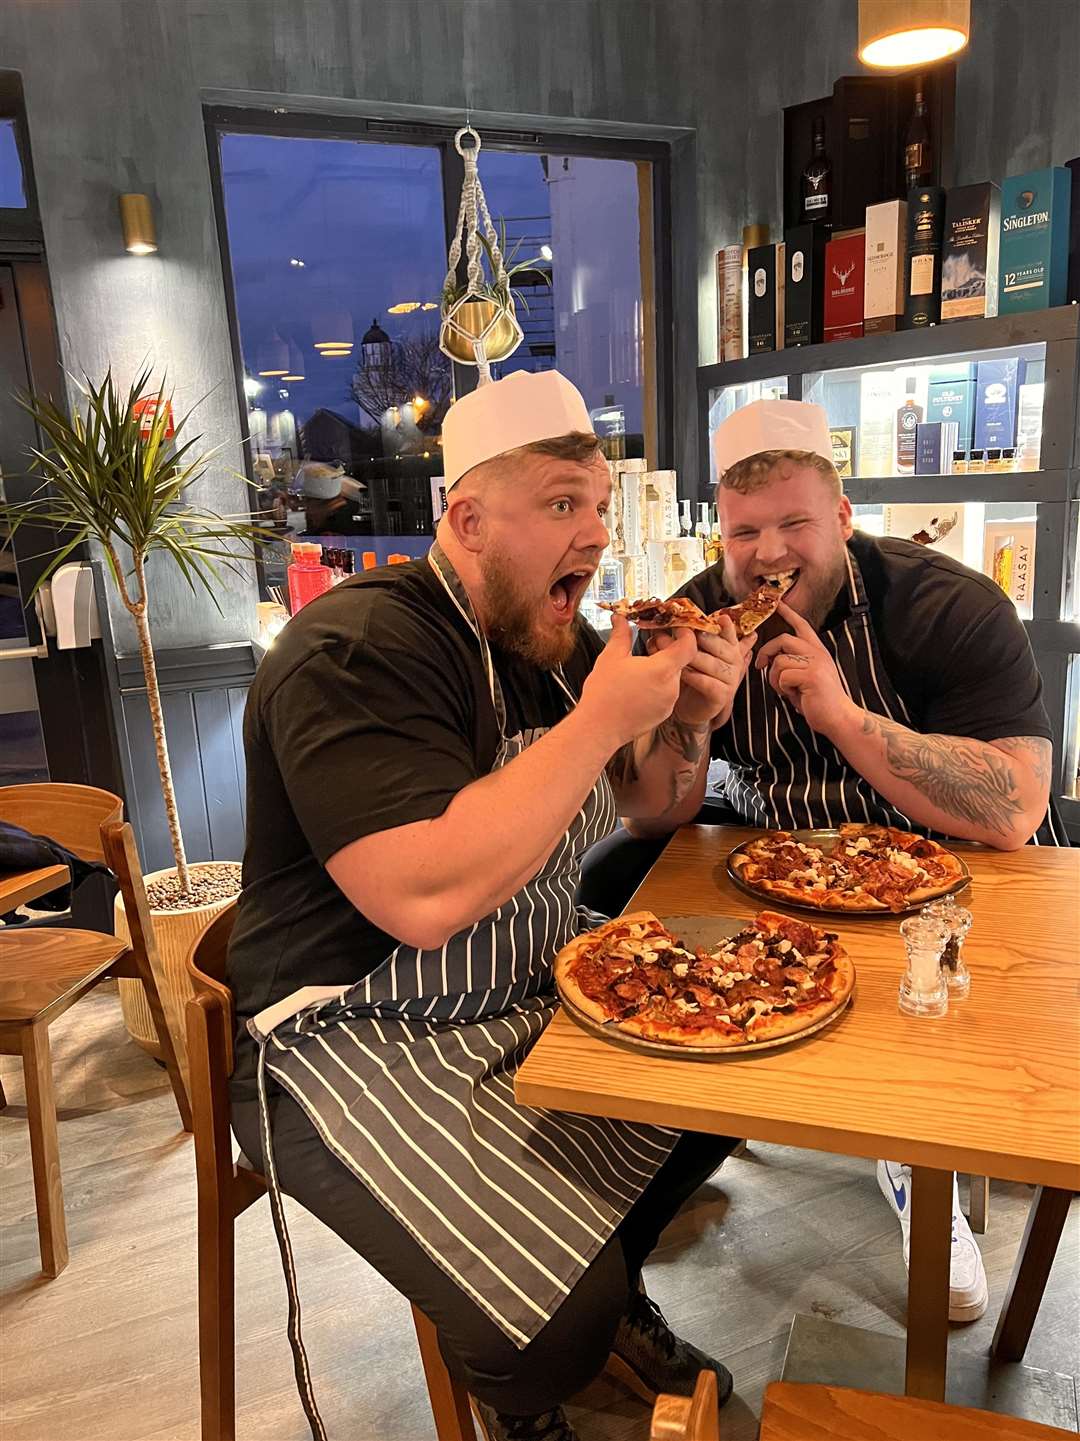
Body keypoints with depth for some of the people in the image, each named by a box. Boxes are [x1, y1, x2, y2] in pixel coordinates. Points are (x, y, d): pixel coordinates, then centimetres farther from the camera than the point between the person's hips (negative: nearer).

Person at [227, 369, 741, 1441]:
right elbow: (427, 900, -34)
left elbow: (649, 812, 13)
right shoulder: (357, 650, -21)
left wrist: (682, 719, -8)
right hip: (361, 1043, -8)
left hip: (544, 992, 9)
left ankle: (613, 1295, 27)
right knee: (560, 1318, -19)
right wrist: (601, 720, -28)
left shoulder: (554, 640, 6)